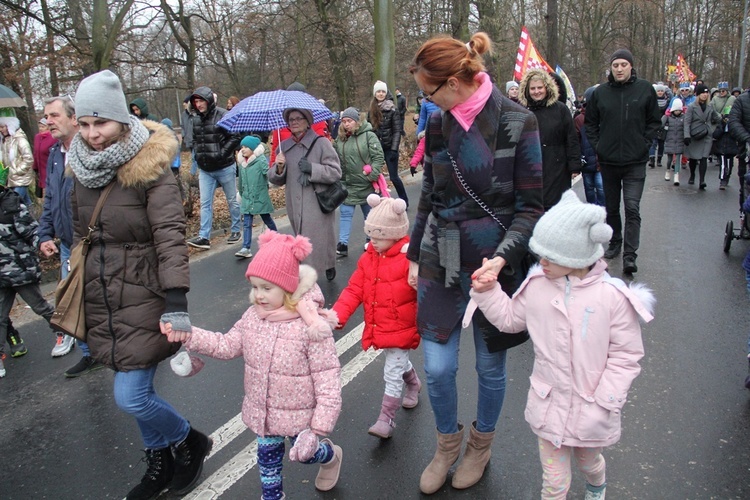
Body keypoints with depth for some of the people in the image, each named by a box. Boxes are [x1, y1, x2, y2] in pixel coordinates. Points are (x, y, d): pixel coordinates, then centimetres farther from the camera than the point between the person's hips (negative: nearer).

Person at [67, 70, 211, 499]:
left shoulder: (151, 171, -15)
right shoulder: (82, 170, 4)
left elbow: (171, 238, -21)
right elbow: (80, 236, 14)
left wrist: (176, 304, -28)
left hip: (144, 302, -6)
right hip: (103, 304, 6)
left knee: (131, 396, -5)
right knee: (136, 392, 16)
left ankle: (191, 443, 23)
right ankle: (161, 464, 39)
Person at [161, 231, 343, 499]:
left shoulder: (312, 326, -28)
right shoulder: (253, 316, -9)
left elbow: (327, 378, -24)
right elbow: (227, 345, 1)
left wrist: (320, 426, -21)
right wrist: (188, 335, -13)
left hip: (299, 414, -5)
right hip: (262, 411, 5)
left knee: (305, 453, 16)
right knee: (267, 457, 22)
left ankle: (331, 455, 51)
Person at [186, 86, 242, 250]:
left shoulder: (223, 115, -14)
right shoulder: (195, 119, 3)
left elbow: (236, 137, -14)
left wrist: (222, 153, -17)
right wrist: (198, 153, 6)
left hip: (224, 167, -5)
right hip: (204, 169, 5)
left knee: (232, 200, 10)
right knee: (205, 203, 2)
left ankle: (235, 231, 26)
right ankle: (204, 237, 2)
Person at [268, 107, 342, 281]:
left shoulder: (321, 143, -4)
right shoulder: (284, 147, 10)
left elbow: (335, 172, -10)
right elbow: (276, 180, 13)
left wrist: (311, 168, -19)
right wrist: (278, 168, -8)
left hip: (318, 206, -5)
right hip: (295, 207, 5)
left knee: (317, 240, -8)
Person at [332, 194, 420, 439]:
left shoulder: (409, 259, -20)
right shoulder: (368, 258, 0)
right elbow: (354, 290, -1)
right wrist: (338, 315, -12)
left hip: (401, 328, -7)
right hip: (378, 327, 7)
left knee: (392, 372, -1)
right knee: (399, 363, 27)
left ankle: (386, 420, 10)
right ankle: (414, 384, 56)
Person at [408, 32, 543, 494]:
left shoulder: (517, 122, -10)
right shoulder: (437, 125, 4)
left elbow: (530, 206, -9)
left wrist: (502, 257, -23)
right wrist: (415, 255, 15)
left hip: (495, 265, -3)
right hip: (441, 264, 4)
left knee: (490, 366, 12)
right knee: (437, 368, 3)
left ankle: (481, 444, 40)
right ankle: (448, 442, 33)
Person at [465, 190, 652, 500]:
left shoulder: (613, 296, -20)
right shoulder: (536, 286, -9)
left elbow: (625, 355, -13)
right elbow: (510, 318, 10)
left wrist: (603, 405, -15)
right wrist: (487, 292, -5)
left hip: (591, 413, -1)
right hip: (548, 407, 2)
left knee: (588, 462, 30)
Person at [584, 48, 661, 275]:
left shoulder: (645, 89, -1)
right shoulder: (600, 92, 2)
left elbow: (654, 121, 7)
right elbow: (590, 122, 12)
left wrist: (644, 144, -3)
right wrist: (597, 146, 2)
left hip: (635, 162, -2)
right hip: (608, 161, 3)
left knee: (632, 208, -9)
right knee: (611, 207, 15)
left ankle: (630, 255, -7)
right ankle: (614, 243, 32)